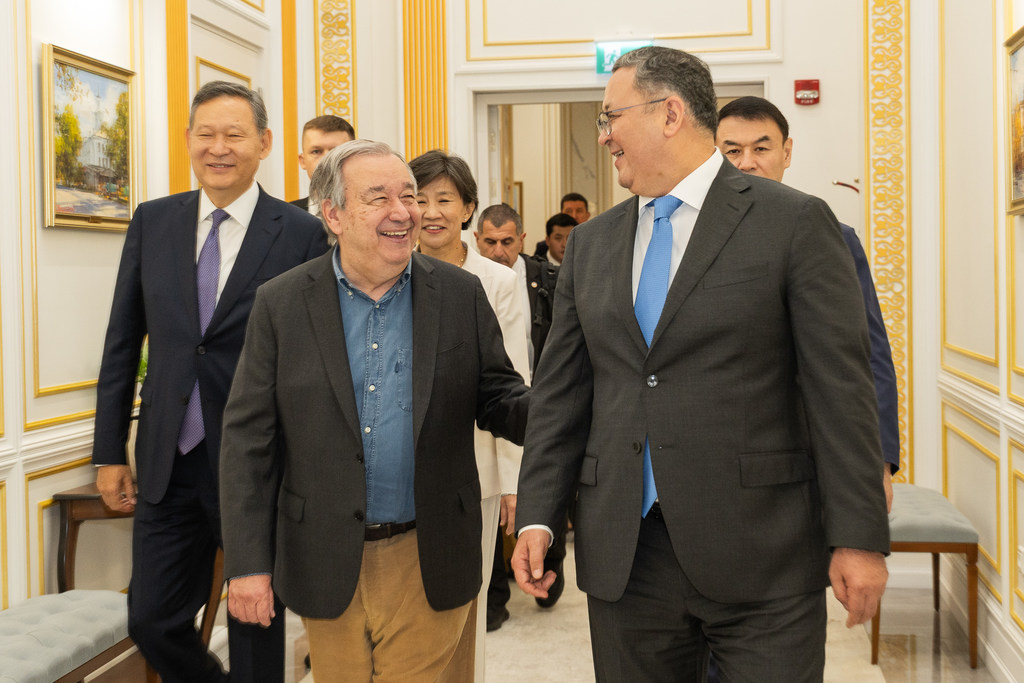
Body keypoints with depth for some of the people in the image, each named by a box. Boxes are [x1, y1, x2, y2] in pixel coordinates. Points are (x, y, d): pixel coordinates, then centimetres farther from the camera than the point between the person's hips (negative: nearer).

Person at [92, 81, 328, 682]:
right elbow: (122, 342, 9)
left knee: (256, 629, 11)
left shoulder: (302, 235, -8)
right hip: (169, 465, 4)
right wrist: (110, 452, 7)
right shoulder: (152, 222, 5)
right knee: (152, 621, 12)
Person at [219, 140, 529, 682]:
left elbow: (499, 400, 3)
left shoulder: (461, 295, 0)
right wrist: (247, 562, -6)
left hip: (430, 565, 0)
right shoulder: (280, 304, -3)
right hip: (327, 567, 0)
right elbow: (248, 438, -2)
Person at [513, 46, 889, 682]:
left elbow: (842, 389, -7)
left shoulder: (795, 223, -4)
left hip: (760, 558, -4)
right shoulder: (591, 242, 11)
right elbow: (561, 390, 11)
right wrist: (538, 515, 4)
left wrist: (859, 537, -10)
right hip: (622, 554, 5)